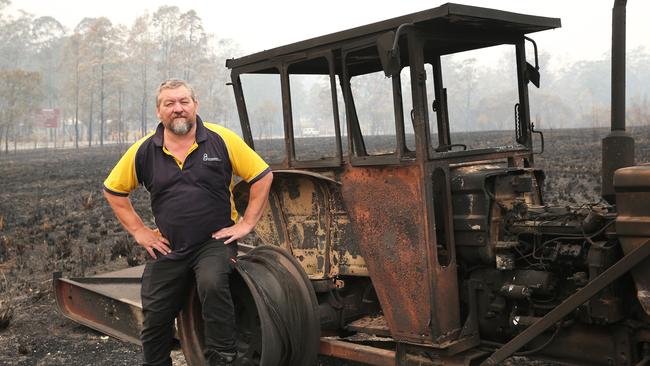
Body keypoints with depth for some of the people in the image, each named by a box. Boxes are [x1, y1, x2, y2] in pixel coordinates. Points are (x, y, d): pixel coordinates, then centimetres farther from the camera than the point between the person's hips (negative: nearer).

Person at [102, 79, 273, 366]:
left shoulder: (222, 140, -6)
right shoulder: (143, 151, 0)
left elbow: (263, 176, -2)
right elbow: (113, 191, 12)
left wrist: (246, 224, -6)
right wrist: (138, 231, 4)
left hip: (215, 241, -3)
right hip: (167, 248, 3)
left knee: (212, 284, -32)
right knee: (155, 318, 5)